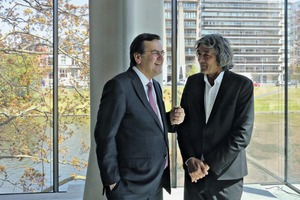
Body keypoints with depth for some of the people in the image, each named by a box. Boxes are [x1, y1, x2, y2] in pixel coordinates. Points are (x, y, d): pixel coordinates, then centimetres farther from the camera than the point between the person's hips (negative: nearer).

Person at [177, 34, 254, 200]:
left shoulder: (242, 85, -8)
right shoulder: (193, 81, 4)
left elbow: (242, 133, -12)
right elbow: (183, 123, 4)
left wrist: (209, 165, -13)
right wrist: (190, 159, -9)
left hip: (226, 173, -3)